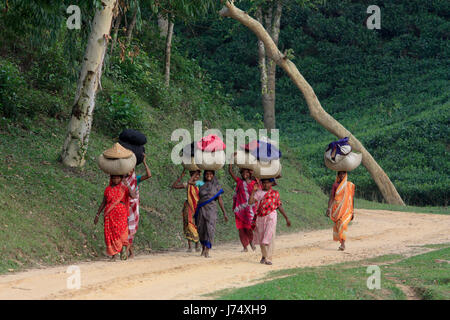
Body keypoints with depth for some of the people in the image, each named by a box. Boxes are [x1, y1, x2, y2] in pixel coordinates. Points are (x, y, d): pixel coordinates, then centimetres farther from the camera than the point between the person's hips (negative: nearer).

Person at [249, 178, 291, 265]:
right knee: (261, 238, 9)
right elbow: (250, 202, -5)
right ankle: (264, 256, 29)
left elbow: (279, 206, 13)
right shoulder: (259, 193, 8)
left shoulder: (275, 194, 7)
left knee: (269, 237, -11)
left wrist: (286, 218, 14)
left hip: (271, 216, -2)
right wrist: (254, 190, -8)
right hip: (260, 218, 2)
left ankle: (268, 259, -12)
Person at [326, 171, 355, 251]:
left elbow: (351, 199, 13)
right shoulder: (335, 185, 6)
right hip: (337, 209, 2)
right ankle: (342, 243, 17)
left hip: (346, 209, -2)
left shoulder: (350, 185, 7)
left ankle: (343, 244, -23)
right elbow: (331, 197, 1)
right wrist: (329, 208, -12)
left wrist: (352, 212, 14)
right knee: (337, 225, 3)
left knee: (343, 224, -21)